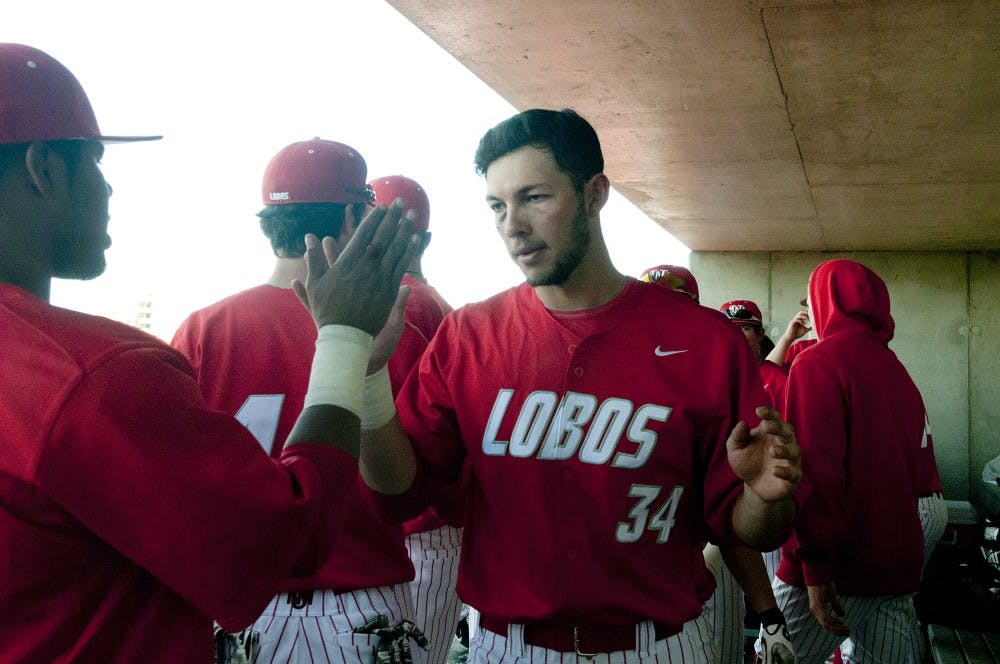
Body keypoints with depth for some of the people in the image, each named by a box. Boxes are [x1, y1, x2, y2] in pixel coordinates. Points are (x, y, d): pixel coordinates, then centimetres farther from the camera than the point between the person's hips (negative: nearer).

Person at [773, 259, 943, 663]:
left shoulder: (817, 364, -10)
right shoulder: (898, 371, 12)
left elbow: (814, 469, -19)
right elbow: (922, 468, 14)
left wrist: (815, 566, -19)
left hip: (835, 569, -7)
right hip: (899, 568, 7)